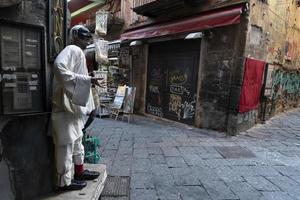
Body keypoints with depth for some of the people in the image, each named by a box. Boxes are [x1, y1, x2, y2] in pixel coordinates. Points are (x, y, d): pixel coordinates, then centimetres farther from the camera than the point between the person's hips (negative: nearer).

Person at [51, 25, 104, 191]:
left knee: (77, 139, 18)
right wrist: (87, 80, -30)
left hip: (74, 104, 10)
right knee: (67, 142, -1)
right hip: (66, 104, -10)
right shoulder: (73, 49, -12)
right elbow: (59, 67, -30)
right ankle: (64, 182, 13)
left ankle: (79, 171, 33)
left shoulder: (78, 52, 19)